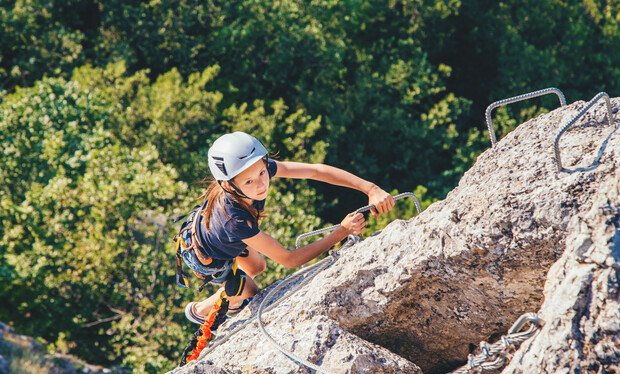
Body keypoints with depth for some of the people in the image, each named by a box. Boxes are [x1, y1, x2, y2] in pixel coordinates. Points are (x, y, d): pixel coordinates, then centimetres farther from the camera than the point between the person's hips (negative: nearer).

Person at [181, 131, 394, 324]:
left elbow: (317, 170, -31)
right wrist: (342, 232, -42)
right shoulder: (234, 220, -49)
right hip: (206, 259, -5)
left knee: (257, 267, 28)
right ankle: (199, 311, 49)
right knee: (248, 292, 20)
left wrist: (371, 189, -41)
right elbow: (288, 260, -39)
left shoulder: (259, 169, -35)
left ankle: (229, 300, 60)